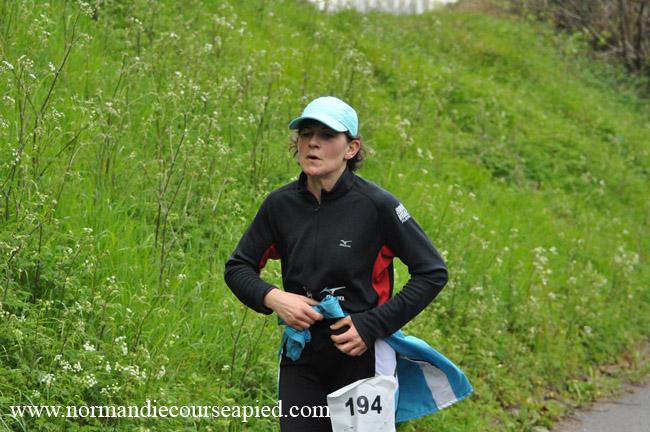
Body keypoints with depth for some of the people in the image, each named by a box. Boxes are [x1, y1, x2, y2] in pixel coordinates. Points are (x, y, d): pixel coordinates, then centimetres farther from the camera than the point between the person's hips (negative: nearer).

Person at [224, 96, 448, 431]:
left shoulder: (377, 205, -13)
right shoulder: (280, 205, -2)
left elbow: (433, 272, -7)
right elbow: (237, 268, 10)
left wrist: (374, 325, -14)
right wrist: (272, 298, -11)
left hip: (362, 357, -3)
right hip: (300, 358, 3)